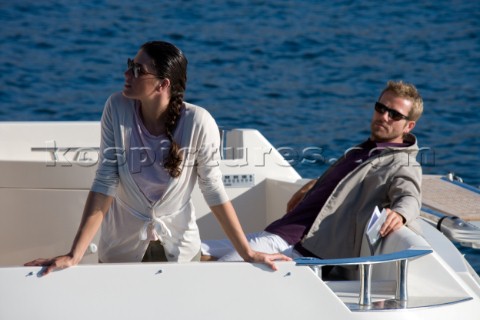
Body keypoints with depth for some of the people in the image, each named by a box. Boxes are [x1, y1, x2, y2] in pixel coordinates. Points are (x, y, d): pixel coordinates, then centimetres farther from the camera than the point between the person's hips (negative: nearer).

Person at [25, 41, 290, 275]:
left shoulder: (197, 122, -22)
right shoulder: (117, 109, -17)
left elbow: (214, 191, -12)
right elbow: (105, 184, -18)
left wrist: (248, 253, -13)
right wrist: (74, 255, -24)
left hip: (180, 248, -1)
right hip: (121, 249, 1)